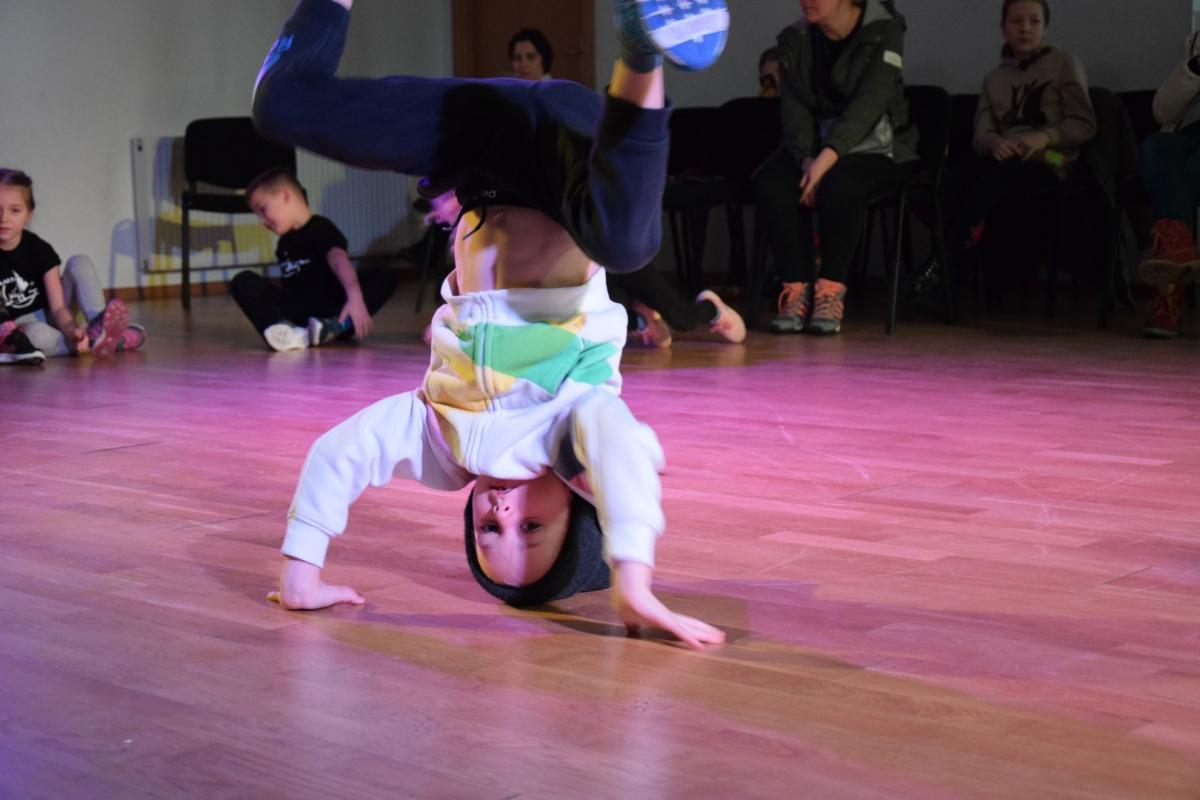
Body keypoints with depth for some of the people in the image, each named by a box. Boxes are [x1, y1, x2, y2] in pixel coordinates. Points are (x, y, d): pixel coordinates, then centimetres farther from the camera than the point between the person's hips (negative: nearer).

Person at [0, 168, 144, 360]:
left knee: (79, 262, -17)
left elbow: (57, 307, -17)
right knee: (36, 333, -42)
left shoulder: (39, 249, -11)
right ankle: (103, 341, -33)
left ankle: (98, 328, -35)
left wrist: (72, 330, -40)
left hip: (50, 317, 3)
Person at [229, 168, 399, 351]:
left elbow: (339, 260, -28)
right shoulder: (284, 243, 16)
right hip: (294, 315, 6)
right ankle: (289, 333, -40)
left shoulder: (320, 228, -8)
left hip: (330, 312, -5)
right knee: (243, 281, -14)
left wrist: (355, 296, -45)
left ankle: (334, 326, -48)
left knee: (385, 276, -26)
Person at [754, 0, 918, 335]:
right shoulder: (794, 39, 4)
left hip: (875, 145, -4)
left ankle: (831, 290, -22)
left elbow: (868, 104, -22)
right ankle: (796, 289, -22)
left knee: (838, 184, -36)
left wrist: (827, 158, -33)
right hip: (815, 145, 4)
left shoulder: (884, 31, -11)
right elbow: (794, 107, -5)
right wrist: (806, 158, -23)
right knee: (771, 183, -26)